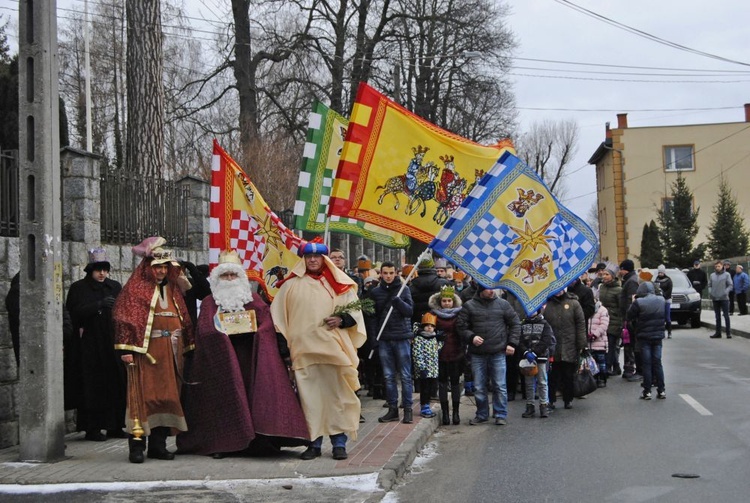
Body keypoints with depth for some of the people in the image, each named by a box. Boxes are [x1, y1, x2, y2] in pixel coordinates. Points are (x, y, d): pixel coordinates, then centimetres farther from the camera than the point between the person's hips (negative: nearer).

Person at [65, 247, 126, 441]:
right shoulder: (78, 288, 3)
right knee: (92, 387, -3)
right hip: (89, 347, -3)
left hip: (112, 344, 4)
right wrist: (98, 305, -22)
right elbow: (74, 313, -11)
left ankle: (115, 426, 9)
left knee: (116, 384, 1)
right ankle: (92, 428, 3)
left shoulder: (115, 287, 13)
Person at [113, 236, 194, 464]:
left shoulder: (172, 289, 19)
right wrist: (126, 349, -16)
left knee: (166, 396, 6)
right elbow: (125, 317, -8)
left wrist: (186, 348, 15)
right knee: (143, 395, -9)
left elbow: (184, 319, 21)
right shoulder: (135, 288, 0)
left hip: (170, 352, 6)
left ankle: (158, 445, 13)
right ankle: (137, 446, -7)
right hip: (145, 351, -6)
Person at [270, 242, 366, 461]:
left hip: (333, 348, -1)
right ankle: (314, 443, 6)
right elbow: (278, 315, 12)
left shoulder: (338, 283, 9)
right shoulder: (292, 284, 12)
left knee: (337, 395, -3)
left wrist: (342, 319, -9)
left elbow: (355, 309, 10)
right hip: (303, 349, 1)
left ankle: (339, 443, 2)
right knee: (309, 397, 0)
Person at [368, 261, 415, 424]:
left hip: (402, 337, -2)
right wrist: (373, 336, -3)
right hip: (384, 339, 2)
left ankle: (407, 408, 5)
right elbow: (373, 316, 6)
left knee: (405, 375, 0)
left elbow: (410, 311, -5)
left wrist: (398, 302, -22)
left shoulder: (403, 290, 3)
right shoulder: (375, 292, 7)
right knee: (388, 376, 5)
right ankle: (392, 409, 11)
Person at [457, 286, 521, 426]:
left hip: (498, 353, -1)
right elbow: (461, 326, 5)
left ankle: (501, 415, 10)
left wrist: (512, 343, 2)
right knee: (479, 388, 7)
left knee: (500, 386, 0)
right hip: (477, 354, 1)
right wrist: (471, 337, -11)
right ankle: (482, 414, 20)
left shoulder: (502, 304, 4)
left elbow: (515, 323, 10)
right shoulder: (469, 306, 3)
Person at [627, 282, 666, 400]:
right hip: (658, 336, 4)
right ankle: (661, 390, 11)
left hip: (644, 337, -4)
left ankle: (647, 391, 2)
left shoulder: (638, 303, -15)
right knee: (657, 363, 10)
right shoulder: (662, 300, 1)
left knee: (646, 364, 2)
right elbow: (665, 316, 11)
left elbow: (629, 317, -8)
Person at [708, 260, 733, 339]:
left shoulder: (726, 275, -2)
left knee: (726, 316, -3)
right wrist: (710, 292, -3)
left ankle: (728, 333, 1)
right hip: (715, 298, 4)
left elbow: (730, 285, -3)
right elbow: (710, 285, 14)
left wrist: (726, 292, -17)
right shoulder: (712, 275, 8)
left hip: (724, 298, -4)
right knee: (717, 316, 10)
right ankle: (718, 332, 15)